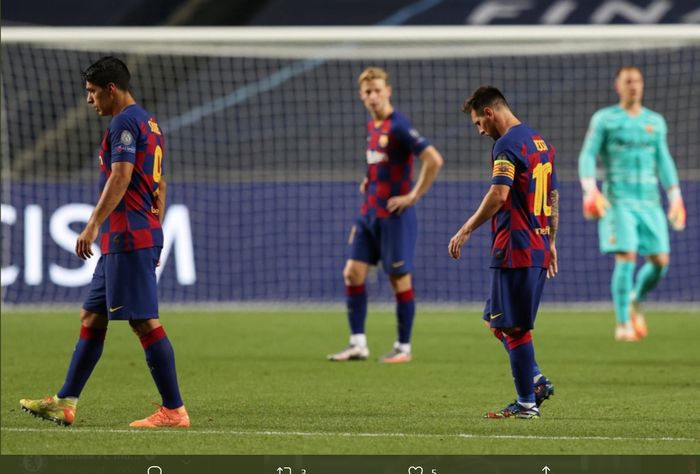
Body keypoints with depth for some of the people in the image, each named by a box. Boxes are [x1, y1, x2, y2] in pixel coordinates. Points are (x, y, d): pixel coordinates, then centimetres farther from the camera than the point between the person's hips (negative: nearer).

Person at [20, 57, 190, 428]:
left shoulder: (124, 122, -11)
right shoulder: (150, 124, 19)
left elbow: (121, 177, -21)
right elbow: (159, 186, 23)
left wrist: (93, 226, -24)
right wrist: (154, 235, 25)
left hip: (127, 239, -10)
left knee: (145, 322, -10)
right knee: (91, 318, 13)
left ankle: (174, 411, -10)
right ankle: (65, 403, 16)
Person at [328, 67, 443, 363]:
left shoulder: (398, 127, -16)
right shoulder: (372, 125, 11)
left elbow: (433, 160, -23)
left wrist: (413, 196, -19)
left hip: (394, 215, -8)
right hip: (369, 213, 8)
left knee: (400, 280, 0)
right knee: (353, 272, 1)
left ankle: (403, 347, 9)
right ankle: (358, 344, 6)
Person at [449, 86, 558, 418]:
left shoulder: (508, 144, -12)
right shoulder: (540, 142, 17)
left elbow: (499, 195, -22)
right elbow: (553, 197, 22)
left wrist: (466, 230, -16)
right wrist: (551, 242, 28)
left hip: (515, 250, -9)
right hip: (539, 248, 9)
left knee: (513, 327, -3)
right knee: (496, 320, 16)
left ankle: (527, 403, -1)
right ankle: (536, 381, 8)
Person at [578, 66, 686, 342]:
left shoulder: (655, 122, 14)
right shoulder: (604, 119, 3)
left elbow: (664, 161, 17)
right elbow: (587, 156, -2)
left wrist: (675, 198, 10)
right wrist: (590, 190, -16)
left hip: (650, 202, 4)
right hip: (618, 201, -4)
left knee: (660, 261, -4)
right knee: (626, 258, -15)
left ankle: (634, 302, 24)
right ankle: (623, 324, -8)